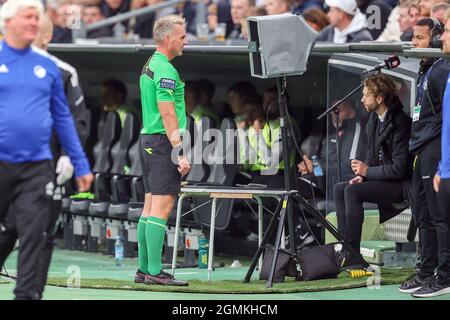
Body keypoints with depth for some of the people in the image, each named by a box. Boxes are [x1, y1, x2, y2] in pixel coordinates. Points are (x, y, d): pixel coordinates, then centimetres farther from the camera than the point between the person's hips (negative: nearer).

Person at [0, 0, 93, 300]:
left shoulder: (47, 66, 9)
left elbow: (63, 118, 14)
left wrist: (81, 165, 11)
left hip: (37, 166, 1)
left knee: (32, 235, -8)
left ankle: (26, 294, -8)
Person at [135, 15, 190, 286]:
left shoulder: (149, 67, 17)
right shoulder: (165, 70, -14)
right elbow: (168, 115, -20)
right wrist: (180, 153, -20)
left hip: (148, 140, 10)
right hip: (163, 141, -10)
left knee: (150, 206, 11)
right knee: (162, 207, -11)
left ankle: (144, 269, 13)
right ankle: (155, 271, -14)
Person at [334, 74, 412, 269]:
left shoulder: (400, 122, -20)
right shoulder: (374, 119, 9)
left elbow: (400, 168, -23)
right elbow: (372, 155, 20)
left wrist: (368, 171, -15)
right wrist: (362, 175, 0)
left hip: (402, 185, -10)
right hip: (382, 179, 10)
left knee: (352, 191, -24)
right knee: (339, 189, -1)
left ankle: (352, 255, -22)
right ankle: (346, 249, -7)